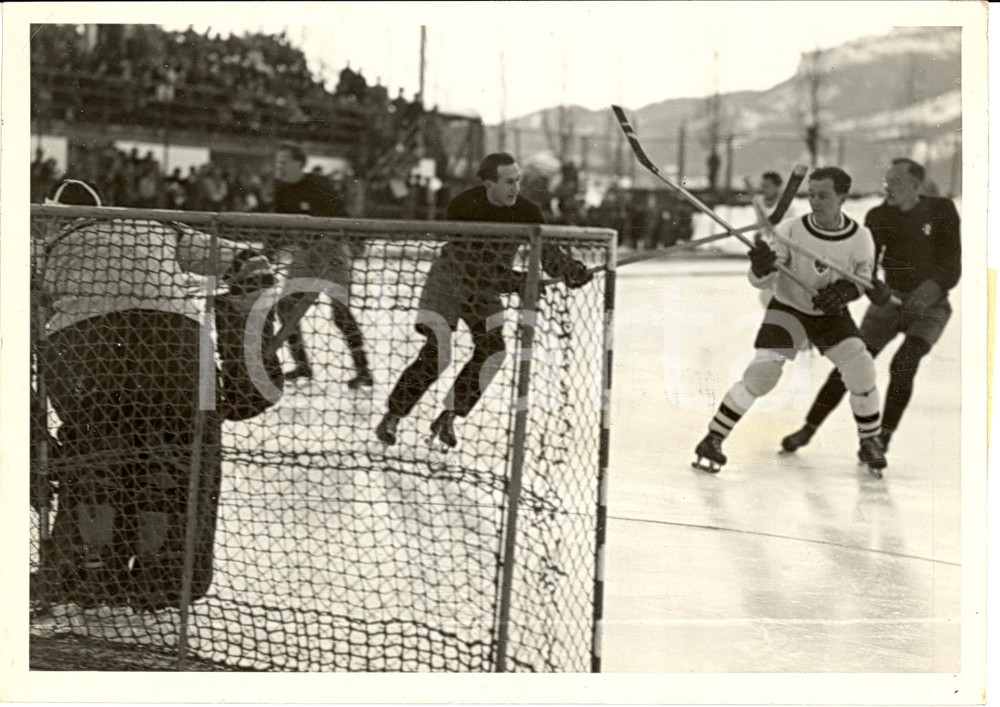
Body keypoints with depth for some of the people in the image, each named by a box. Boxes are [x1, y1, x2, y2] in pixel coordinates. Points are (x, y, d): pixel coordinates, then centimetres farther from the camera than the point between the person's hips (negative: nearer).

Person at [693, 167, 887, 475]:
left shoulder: (860, 238, -16)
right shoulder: (791, 231, -23)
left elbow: (865, 278, 0)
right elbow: (760, 281, -21)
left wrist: (846, 290, -23)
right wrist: (762, 267, -45)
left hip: (832, 313, 2)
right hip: (788, 308, -2)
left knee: (860, 368, -14)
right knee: (762, 372, -19)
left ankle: (870, 441, 10)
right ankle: (713, 438, -9)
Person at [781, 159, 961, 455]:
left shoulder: (941, 211, -10)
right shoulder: (879, 217, -5)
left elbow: (950, 264, -15)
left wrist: (928, 292, -31)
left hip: (930, 305, -2)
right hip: (889, 300, 2)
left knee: (903, 365, -22)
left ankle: (884, 436, -10)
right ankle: (809, 428, 4)